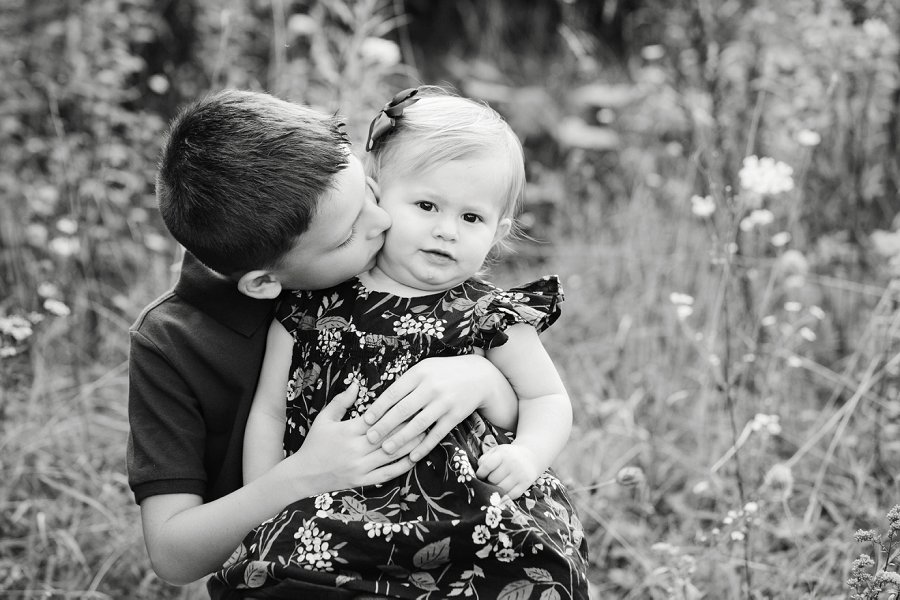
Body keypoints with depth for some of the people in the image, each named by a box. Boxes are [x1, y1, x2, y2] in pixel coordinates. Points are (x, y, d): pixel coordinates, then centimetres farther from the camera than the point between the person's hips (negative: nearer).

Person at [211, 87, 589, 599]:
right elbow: (270, 411, 13)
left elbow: (549, 399, 13)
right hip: (332, 512, 0)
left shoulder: (489, 315, 5)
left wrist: (526, 454, -8)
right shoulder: (311, 301, 7)